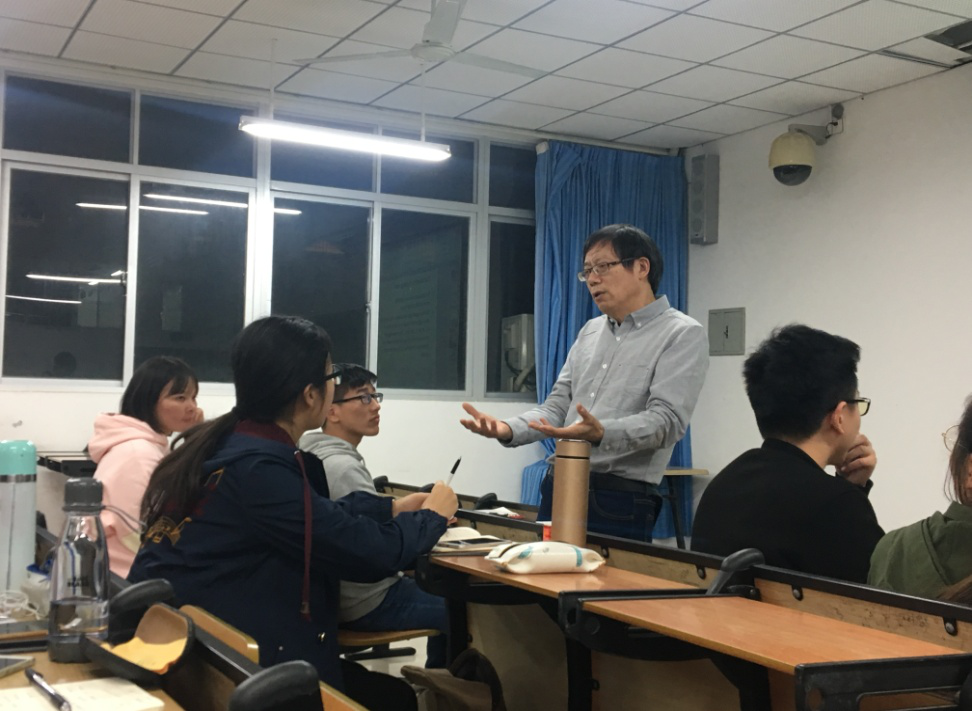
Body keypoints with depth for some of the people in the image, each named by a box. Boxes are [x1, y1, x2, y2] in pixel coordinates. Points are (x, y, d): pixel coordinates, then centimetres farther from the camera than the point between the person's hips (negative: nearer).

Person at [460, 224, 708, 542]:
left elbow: (665, 420, -17)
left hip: (621, 501, -6)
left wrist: (602, 434, -35)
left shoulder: (683, 335, -6)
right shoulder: (590, 331, 16)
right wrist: (508, 430, -6)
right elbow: (558, 406, 13)